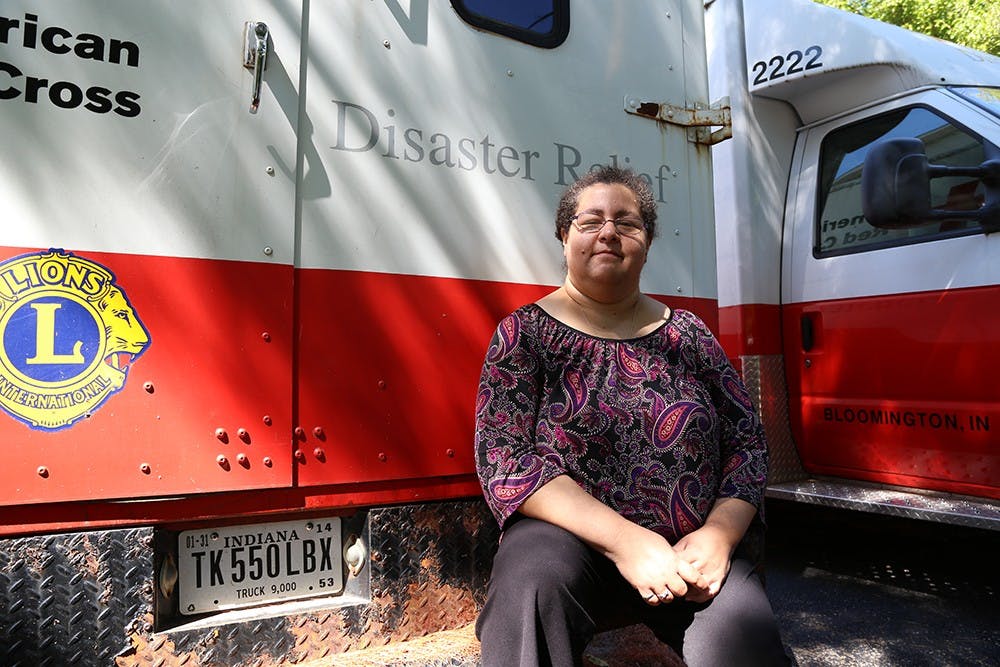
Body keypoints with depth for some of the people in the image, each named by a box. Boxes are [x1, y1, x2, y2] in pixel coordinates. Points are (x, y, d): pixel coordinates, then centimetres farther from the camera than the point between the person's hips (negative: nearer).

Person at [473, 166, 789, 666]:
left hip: (692, 548, 3)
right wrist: (622, 540, -20)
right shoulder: (525, 333, -1)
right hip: (569, 536, -2)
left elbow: (747, 442, 8)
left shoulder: (688, 335, 8)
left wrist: (720, 533, -11)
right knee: (533, 578, -33)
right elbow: (503, 457, -11)